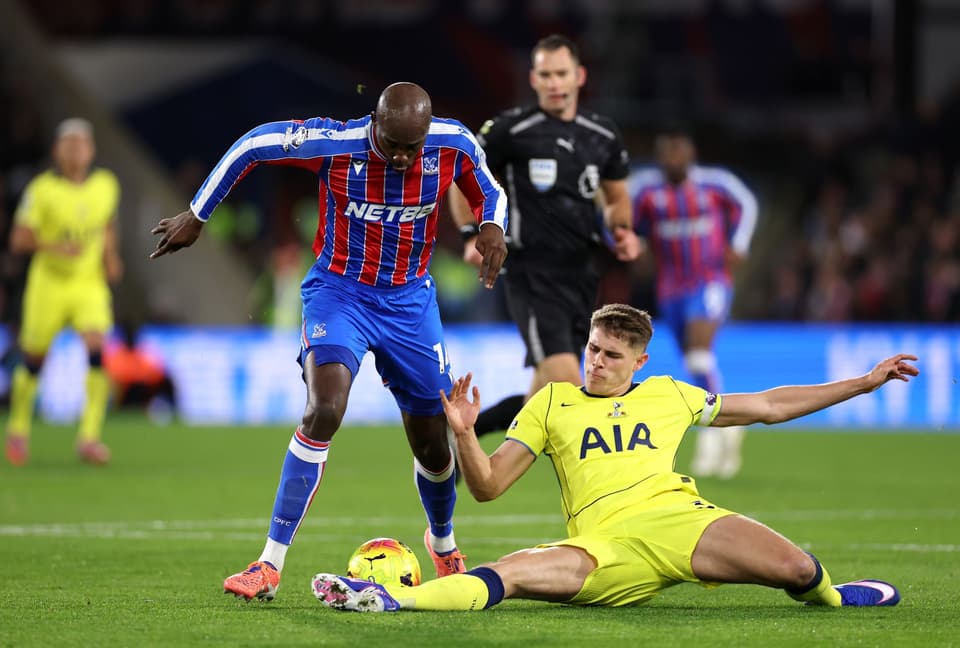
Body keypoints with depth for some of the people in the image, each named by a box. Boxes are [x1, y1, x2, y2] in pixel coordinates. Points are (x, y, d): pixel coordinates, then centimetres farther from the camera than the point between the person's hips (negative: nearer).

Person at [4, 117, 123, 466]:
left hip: (91, 284, 2)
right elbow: (18, 240, -11)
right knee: (33, 360, 6)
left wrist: (110, 255, 3)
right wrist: (54, 246, -27)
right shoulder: (41, 189, -10)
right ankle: (19, 430, 31)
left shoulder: (107, 185, 1)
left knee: (97, 350, -20)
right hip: (49, 283, -2)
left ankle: (89, 437, -19)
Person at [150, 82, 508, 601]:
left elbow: (489, 193, 7)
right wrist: (196, 216, -3)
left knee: (433, 442, 8)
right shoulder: (335, 142, -22)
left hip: (410, 300, 3)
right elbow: (250, 146, -9)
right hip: (339, 290, -3)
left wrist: (493, 227, -17)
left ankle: (443, 543, 42)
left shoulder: (454, 145, -14)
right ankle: (271, 564, -21)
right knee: (325, 409, -27)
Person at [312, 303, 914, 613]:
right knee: (511, 571, -34)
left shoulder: (669, 395, 22)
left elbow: (768, 405, 29)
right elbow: (488, 485, 15)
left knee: (797, 569, -24)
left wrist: (863, 382, 28)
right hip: (602, 545, -1)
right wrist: (465, 434, -6)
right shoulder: (551, 403, 19)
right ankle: (388, 598, -43)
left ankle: (826, 594, 11)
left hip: (674, 517, 1)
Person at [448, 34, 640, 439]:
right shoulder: (510, 130, -5)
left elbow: (617, 197, 23)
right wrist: (472, 236, -4)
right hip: (533, 275, -6)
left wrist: (622, 230, 2)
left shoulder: (603, 136, 9)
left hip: (581, 274, 6)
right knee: (565, 383, -21)